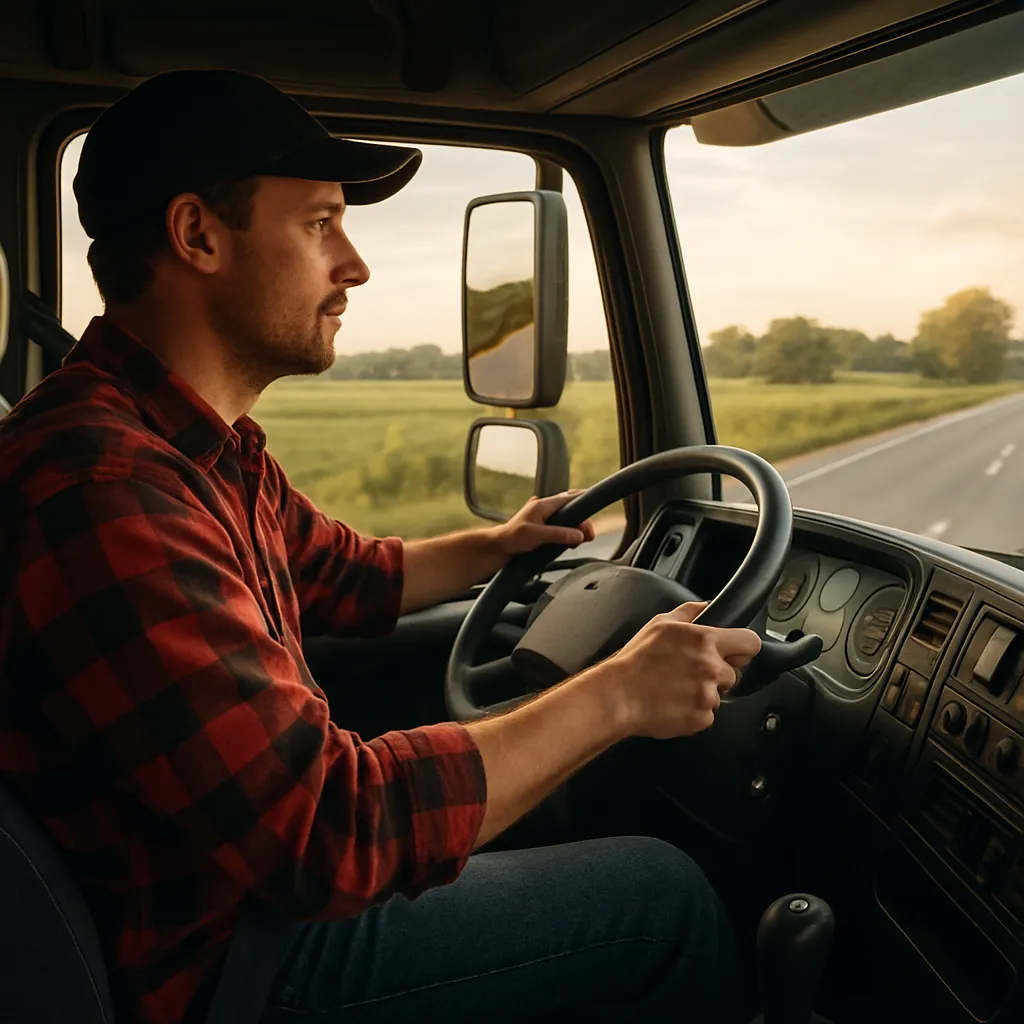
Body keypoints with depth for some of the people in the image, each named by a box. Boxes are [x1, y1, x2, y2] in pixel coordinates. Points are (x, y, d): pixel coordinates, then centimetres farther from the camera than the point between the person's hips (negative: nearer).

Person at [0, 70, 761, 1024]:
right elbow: (328, 830, -34)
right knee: (668, 901, -3)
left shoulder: (206, 446, 3)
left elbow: (344, 575, 21)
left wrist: (495, 544, 19)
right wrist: (614, 695, -26)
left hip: (264, 871, 10)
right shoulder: (101, 488, -32)